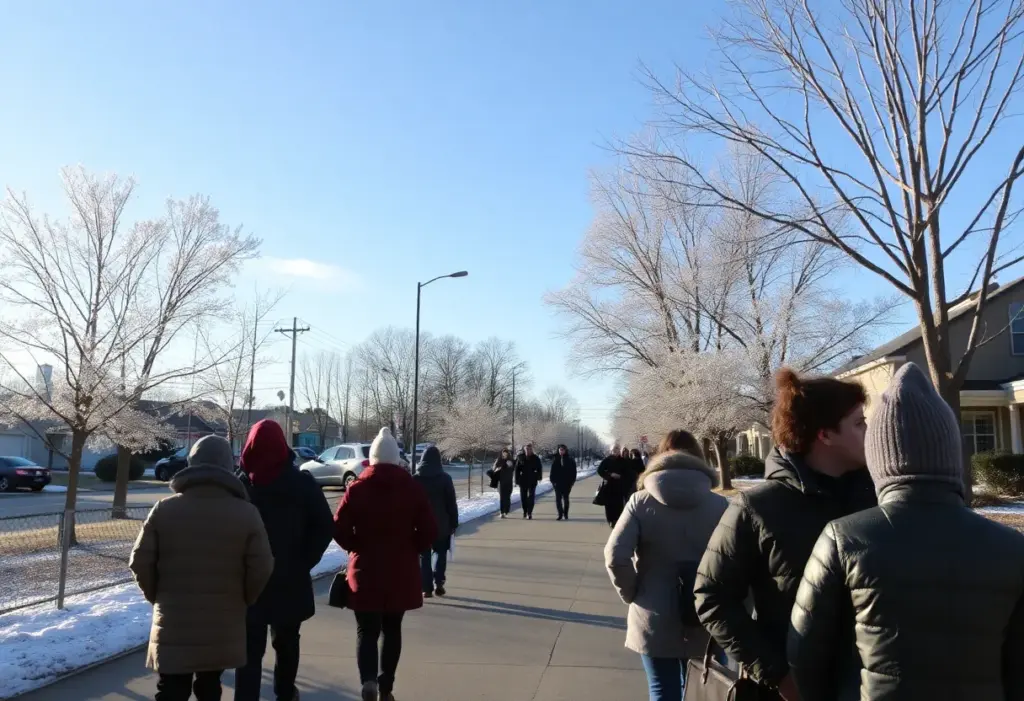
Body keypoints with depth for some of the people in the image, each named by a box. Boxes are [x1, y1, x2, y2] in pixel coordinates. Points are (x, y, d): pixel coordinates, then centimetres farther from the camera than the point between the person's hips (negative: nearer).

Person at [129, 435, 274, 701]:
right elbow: (261, 569, -10)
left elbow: (140, 562, -3)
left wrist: (157, 596, 13)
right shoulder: (247, 513, -8)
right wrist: (242, 601, 8)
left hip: (173, 624, 0)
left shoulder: (164, 509, -5)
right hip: (222, 624, 0)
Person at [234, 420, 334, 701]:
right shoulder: (302, 483, -7)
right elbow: (324, 526, -10)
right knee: (286, 642, 20)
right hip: (290, 579, 0)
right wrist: (304, 562, -5)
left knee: (250, 647, 5)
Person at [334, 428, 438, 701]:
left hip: (366, 571, -1)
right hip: (402, 572, 1)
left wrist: (360, 548, 8)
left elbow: (339, 529, -9)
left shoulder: (357, 488, -5)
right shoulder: (413, 488, -5)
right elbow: (430, 532, -7)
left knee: (366, 630, 8)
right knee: (392, 629, 17)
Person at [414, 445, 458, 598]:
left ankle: (427, 588, 6)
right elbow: (451, 503, -4)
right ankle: (438, 582, 2)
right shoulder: (445, 478, -6)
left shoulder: (416, 478, -1)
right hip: (441, 523, -1)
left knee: (424, 555, 9)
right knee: (441, 552, 16)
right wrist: (454, 523, 3)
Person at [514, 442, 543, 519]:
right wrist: (517, 479, -1)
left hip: (532, 480, -2)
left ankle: (529, 513, -2)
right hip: (523, 480, 2)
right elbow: (517, 469, 3)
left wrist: (539, 477, -12)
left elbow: (539, 468, 1)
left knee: (531, 497, -4)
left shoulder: (535, 458, -2)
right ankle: (525, 512, 24)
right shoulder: (521, 457, 0)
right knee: (523, 496, 9)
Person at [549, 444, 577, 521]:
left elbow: (573, 471, 0)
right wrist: (552, 480, -2)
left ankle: (565, 513, 20)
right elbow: (553, 471, 5)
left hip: (567, 483, -1)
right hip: (558, 482, 1)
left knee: (566, 498, 8)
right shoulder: (555, 460, 3)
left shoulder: (570, 460, -1)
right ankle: (560, 514, 1)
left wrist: (572, 481, -6)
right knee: (558, 498, -3)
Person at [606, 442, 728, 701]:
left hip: (656, 622, -2)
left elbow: (615, 557, -15)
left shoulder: (641, 502, -6)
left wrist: (631, 594, -1)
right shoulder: (721, 505, -3)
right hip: (707, 622, 2)